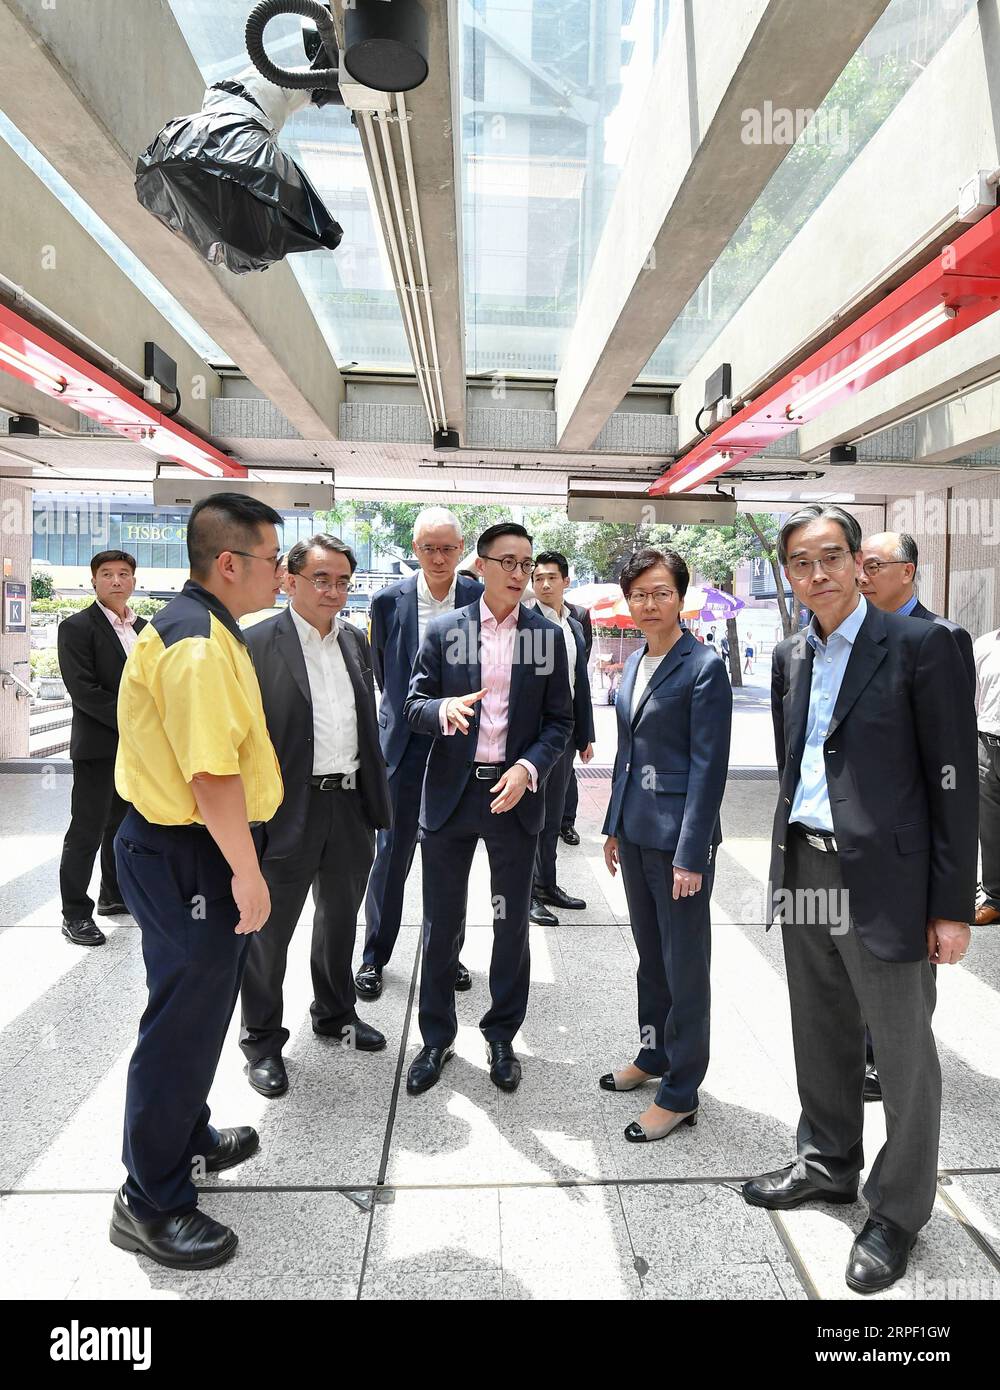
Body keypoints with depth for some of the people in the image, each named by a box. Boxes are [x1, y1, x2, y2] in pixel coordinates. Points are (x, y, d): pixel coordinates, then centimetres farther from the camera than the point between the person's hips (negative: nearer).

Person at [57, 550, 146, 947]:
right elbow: (83, 691, -15)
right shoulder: (76, 627, -8)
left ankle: (115, 895, 31)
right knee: (87, 832, 1)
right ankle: (76, 913, 11)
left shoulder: (144, 628, 11)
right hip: (98, 747, -6)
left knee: (123, 825, 17)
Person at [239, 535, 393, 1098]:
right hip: (288, 811, -6)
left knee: (341, 919, 22)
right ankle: (262, 1040, 29)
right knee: (270, 929, 10)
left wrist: (376, 799, 11)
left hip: (352, 805, 6)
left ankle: (335, 1012, 43)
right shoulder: (258, 643, -10)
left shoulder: (356, 641, 8)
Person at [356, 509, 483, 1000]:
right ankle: (375, 956, 25)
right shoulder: (389, 601, -4)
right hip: (405, 744, 0)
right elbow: (382, 673, 9)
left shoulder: (481, 599, -5)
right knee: (392, 853, 7)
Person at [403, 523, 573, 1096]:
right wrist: (446, 710, -23)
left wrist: (529, 768, -15)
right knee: (442, 924, 10)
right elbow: (415, 706, 0)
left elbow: (560, 721, 1)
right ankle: (437, 1039, 29)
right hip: (451, 793, 0)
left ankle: (502, 1038, 32)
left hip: (515, 794, 0)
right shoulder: (443, 630, 1)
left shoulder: (548, 634, 1)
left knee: (513, 924, 12)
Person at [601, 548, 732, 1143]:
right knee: (650, 953, 21)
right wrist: (615, 825, 15)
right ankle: (654, 1054, 40)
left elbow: (708, 766, -16)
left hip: (678, 835, -7)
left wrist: (690, 854, -18)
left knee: (685, 965, 6)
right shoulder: (635, 662, 10)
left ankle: (681, 1093, 21)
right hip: (635, 829, 8)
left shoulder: (704, 666, -13)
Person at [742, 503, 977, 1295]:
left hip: (884, 882, -5)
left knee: (903, 1053, 9)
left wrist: (953, 905, -11)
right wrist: (788, 864, 15)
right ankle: (829, 1163, 41)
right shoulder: (790, 659, 9)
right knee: (821, 1037, 20)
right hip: (804, 876, 6)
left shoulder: (920, 646, -9)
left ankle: (898, 1210, 30)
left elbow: (955, 777, -10)